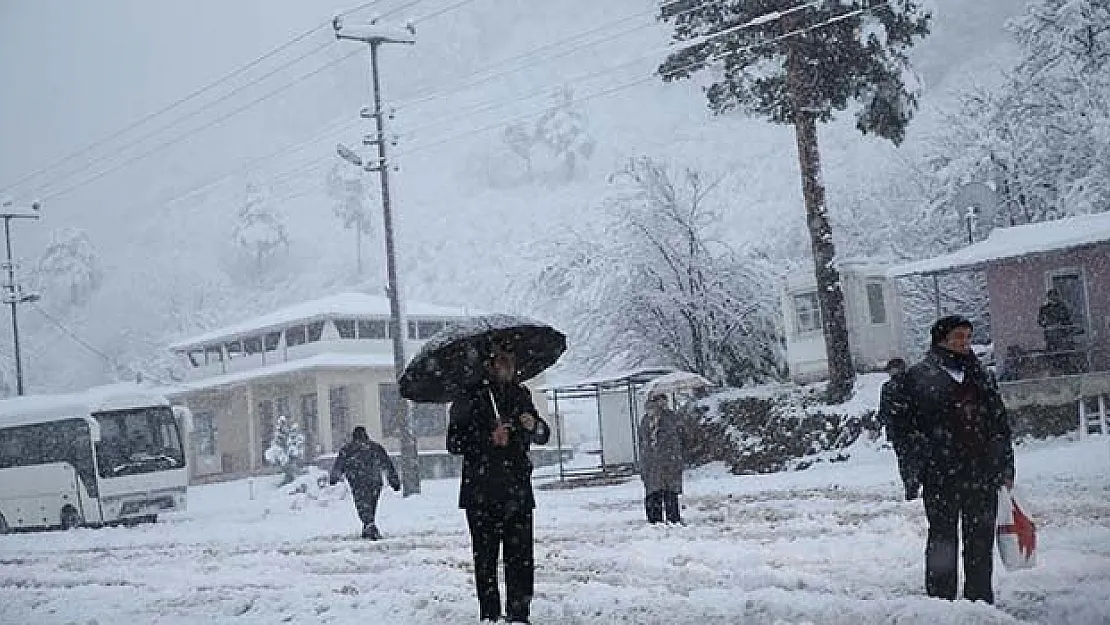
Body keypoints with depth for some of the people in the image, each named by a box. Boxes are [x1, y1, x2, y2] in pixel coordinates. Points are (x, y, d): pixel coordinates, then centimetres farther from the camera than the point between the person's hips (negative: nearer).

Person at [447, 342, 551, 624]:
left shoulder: (520, 395, 12)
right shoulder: (468, 399, -2)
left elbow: (543, 436, 18)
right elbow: (454, 443, -6)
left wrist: (534, 426, -5)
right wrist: (490, 439, -16)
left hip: (518, 489, 4)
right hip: (482, 493, -4)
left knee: (521, 558, -1)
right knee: (485, 557, -2)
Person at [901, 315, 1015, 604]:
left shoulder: (981, 376, 14)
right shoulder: (919, 376, -1)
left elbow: (1000, 422, 16)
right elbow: (912, 425, -5)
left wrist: (1005, 467, 11)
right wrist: (919, 466, -12)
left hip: (983, 473, 5)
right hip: (941, 476, -4)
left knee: (981, 538, 9)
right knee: (943, 538, 1)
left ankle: (981, 600, 18)